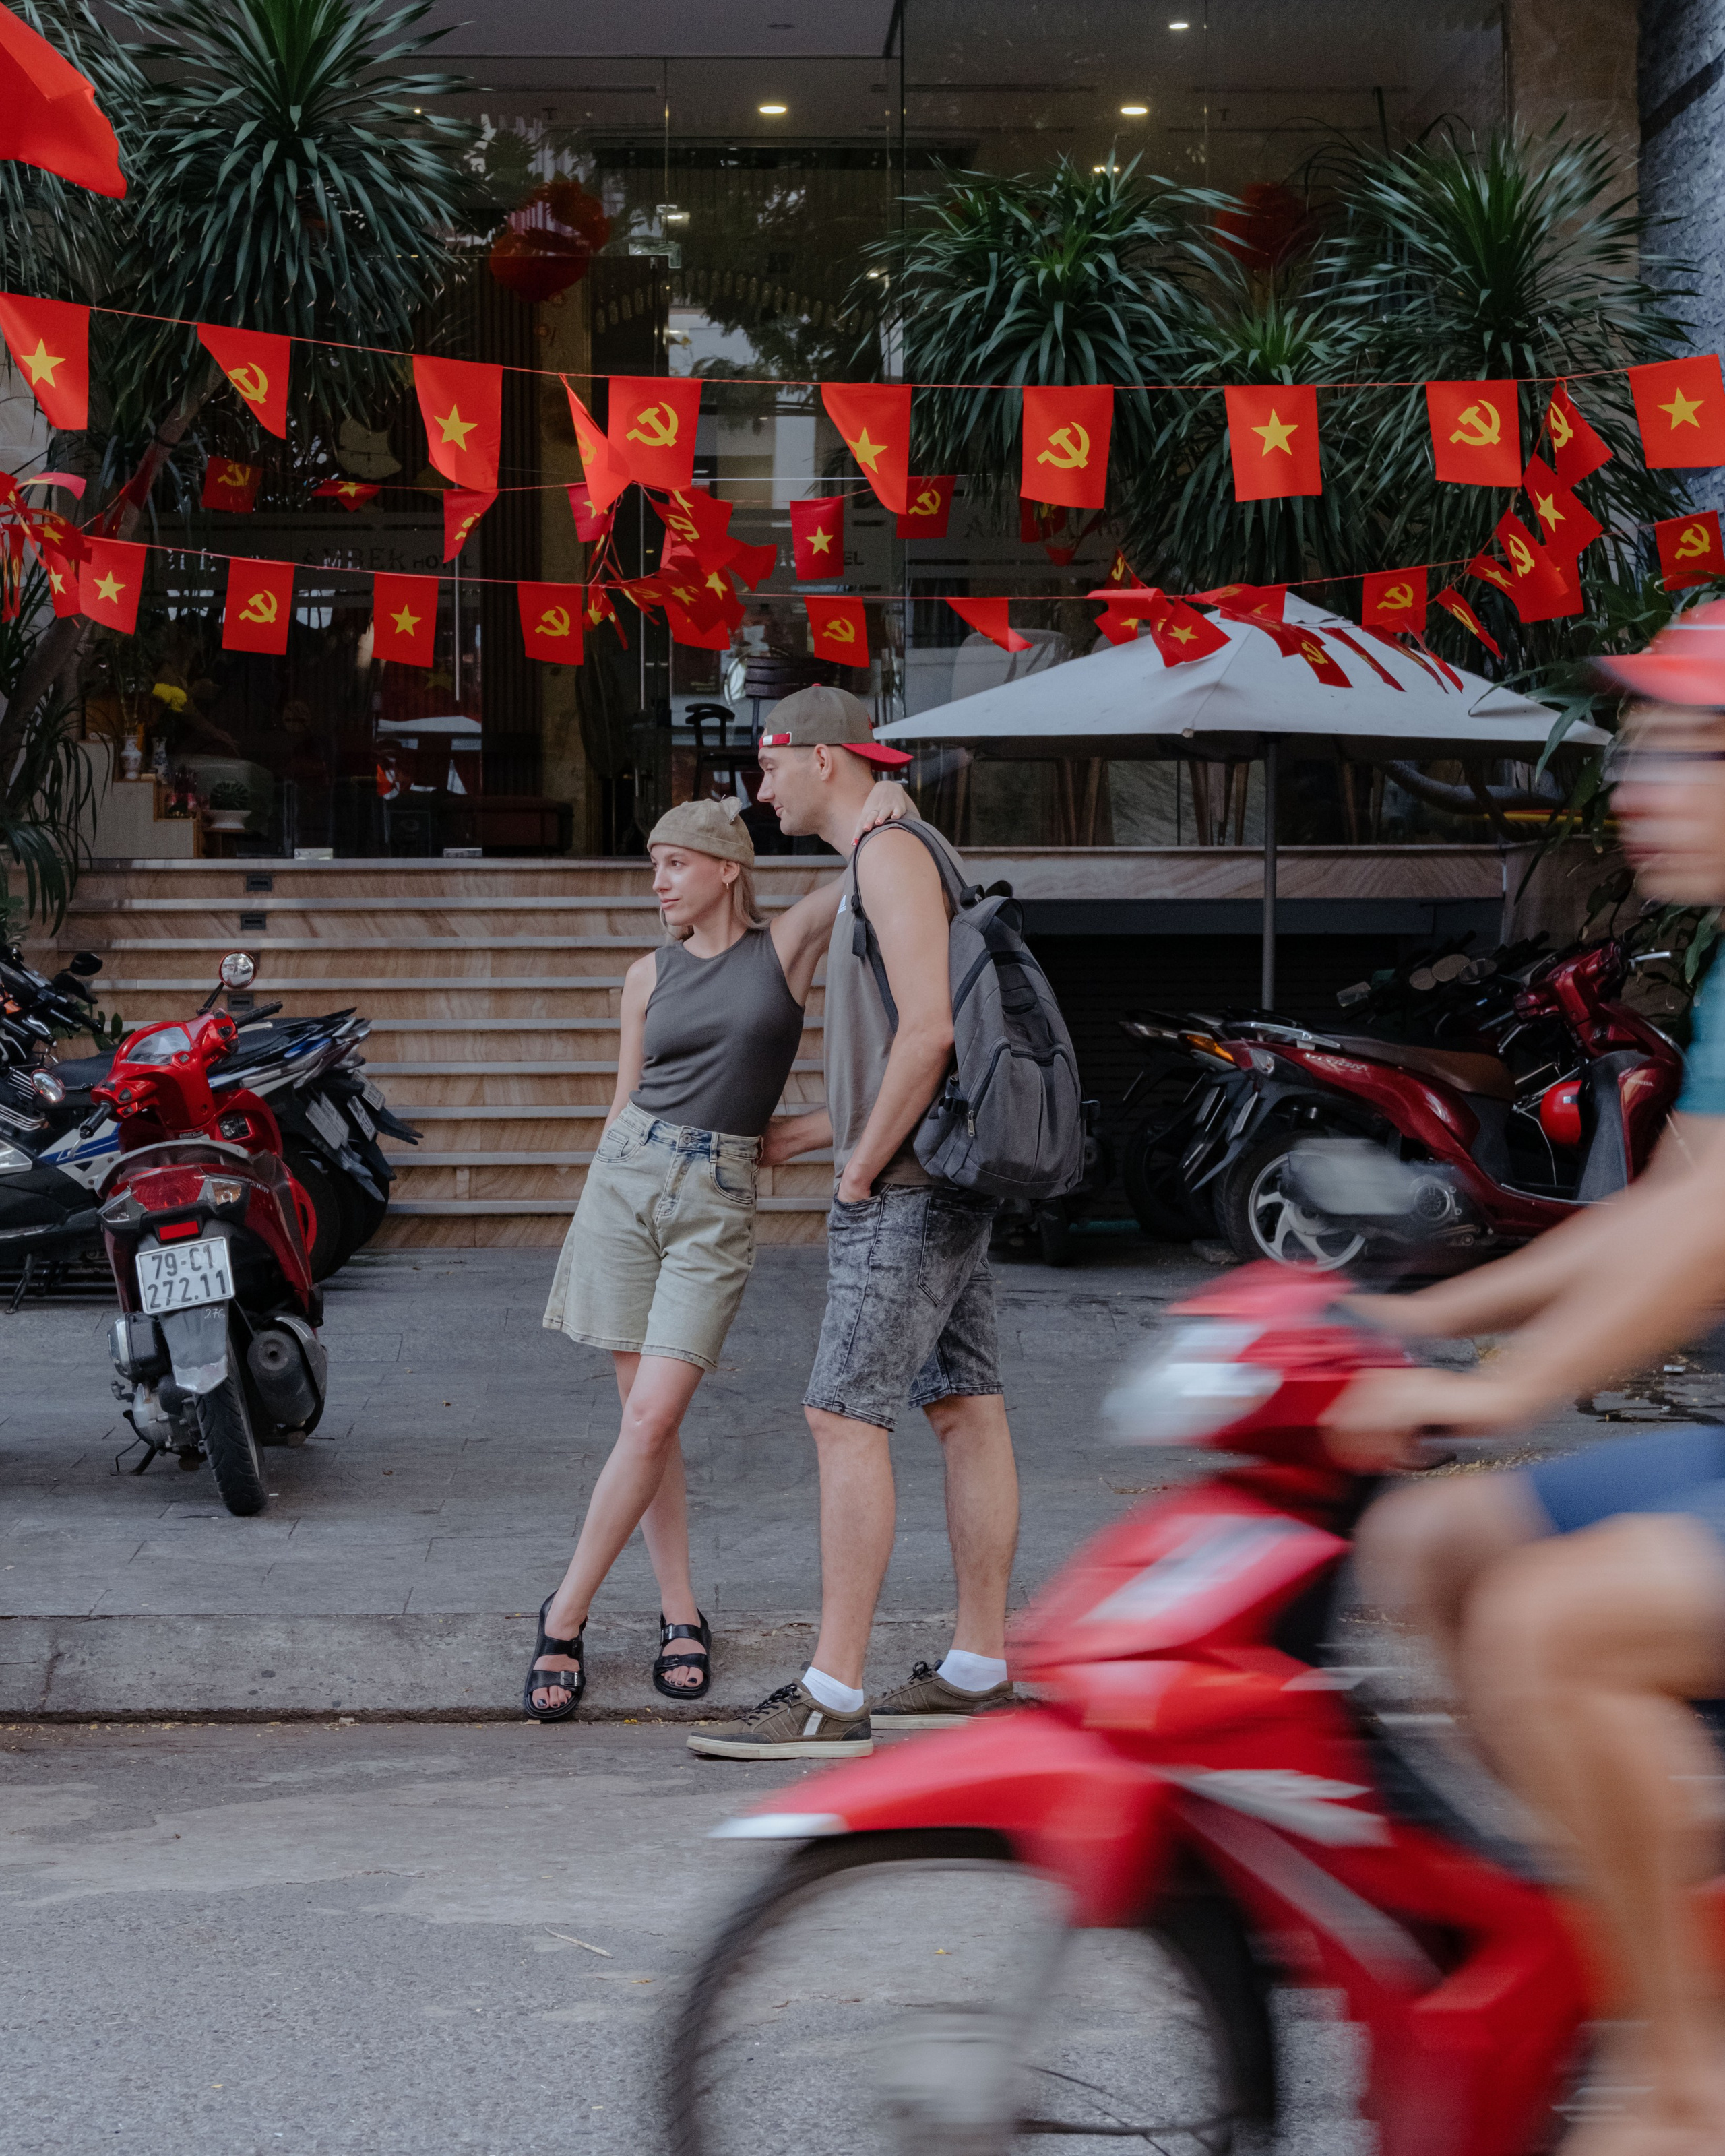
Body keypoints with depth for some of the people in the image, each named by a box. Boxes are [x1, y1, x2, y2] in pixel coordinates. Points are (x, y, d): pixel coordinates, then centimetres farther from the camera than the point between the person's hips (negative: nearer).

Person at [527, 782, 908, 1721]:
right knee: (645, 1415, 2)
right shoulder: (649, 976, 11)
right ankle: (680, 1611, 12)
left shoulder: (785, 945, 3)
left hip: (717, 1202, -3)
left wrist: (863, 835, -28)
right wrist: (595, 1211, 16)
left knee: (652, 1419, -10)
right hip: (625, 1180, 3)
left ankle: (563, 1616, 0)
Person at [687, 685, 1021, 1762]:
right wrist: (805, 1135, 25)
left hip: (908, 1188, -11)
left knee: (847, 1420, -11)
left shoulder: (891, 850, -13)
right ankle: (981, 1668, 16)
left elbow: (929, 1031, -24)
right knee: (967, 1411, 11)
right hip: (948, 1184, 11)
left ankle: (830, 1698, -11)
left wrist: (862, 1167, -16)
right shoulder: (914, 858, 19)